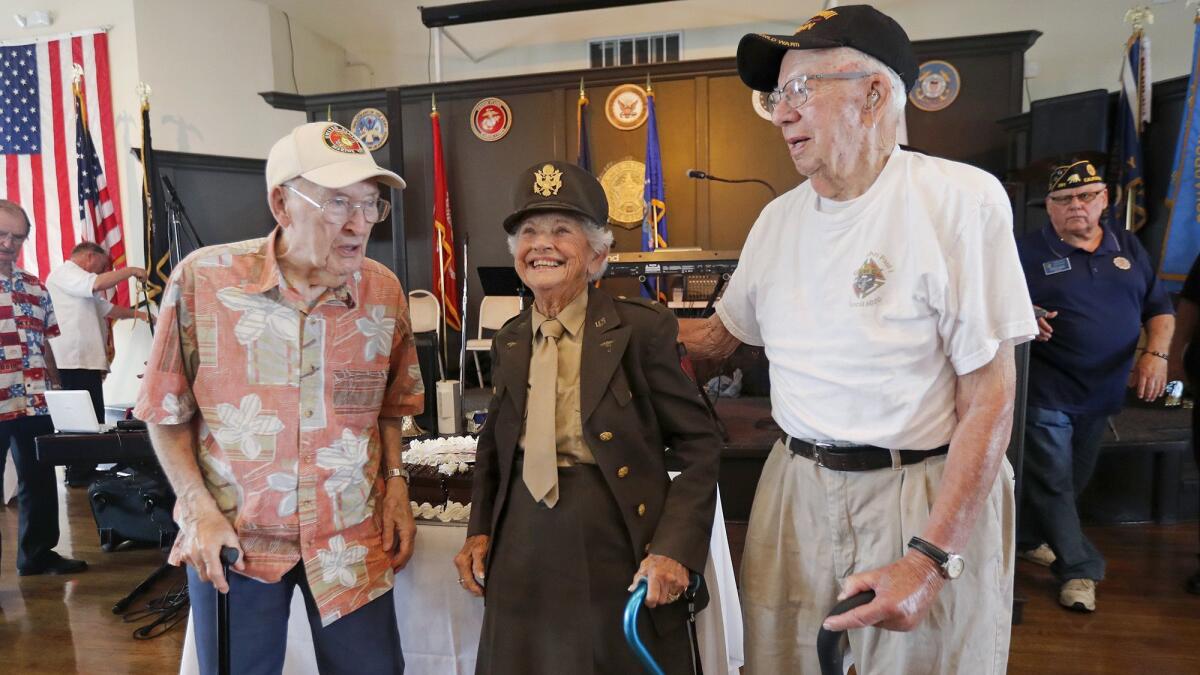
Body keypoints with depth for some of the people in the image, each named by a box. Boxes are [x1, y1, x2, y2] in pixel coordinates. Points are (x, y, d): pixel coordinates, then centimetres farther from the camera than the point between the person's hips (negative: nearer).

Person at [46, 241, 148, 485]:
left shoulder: (82, 285, 28)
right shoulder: (64, 273, -4)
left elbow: (107, 309, 30)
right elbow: (99, 284, -22)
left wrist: (138, 314, 23)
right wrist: (130, 270, -11)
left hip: (86, 361, 10)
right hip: (74, 362, -10)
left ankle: (84, 472, 15)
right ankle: (78, 474, -1)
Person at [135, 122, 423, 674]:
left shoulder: (385, 291, -5)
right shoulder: (202, 279, -12)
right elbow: (168, 410, -1)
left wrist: (396, 481, -3)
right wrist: (199, 509, -8)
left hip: (353, 537, 2)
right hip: (232, 539, -1)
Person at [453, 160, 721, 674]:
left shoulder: (642, 328, -11)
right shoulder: (508, 342, 5)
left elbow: (699, 446, -8)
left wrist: (676, 549, -16)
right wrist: (479, 531, 5)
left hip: (618, 554, -4)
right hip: (523, 556, 5)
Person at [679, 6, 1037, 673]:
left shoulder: (961, 199, -12)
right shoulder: (778, 218, 4)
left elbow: (990, 397, -14)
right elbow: (721, 334, 16)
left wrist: (932, 559, -19)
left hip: (929, 494, -4)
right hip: (797, 485, 5)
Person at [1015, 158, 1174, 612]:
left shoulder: (1128, 248, 9)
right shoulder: (1028, 251, -6)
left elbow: (1159, 308, 13)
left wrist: (1156, 354, -3)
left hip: (1102, 393, 6)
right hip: (1046, 392, -5)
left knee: (1073, 482, 17)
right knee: (1053, 484, 0)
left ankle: (1028, 539, 38)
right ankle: (1079, 569, 15)